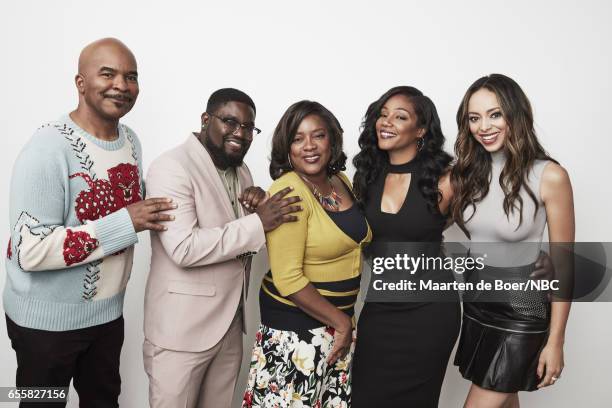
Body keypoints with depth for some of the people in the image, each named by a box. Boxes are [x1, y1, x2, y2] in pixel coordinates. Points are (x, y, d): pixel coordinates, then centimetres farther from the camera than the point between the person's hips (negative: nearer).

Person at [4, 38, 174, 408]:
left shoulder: (131, 140, 0)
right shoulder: (49, 148, -23)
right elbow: (31, 250, -26)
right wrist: (125, 223, -28)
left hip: (108, 310, 6)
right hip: (47, 320, -6)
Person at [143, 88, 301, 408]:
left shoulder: (241, 170, 10)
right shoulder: (172, 167, -15)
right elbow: (183, 248, -26)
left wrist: (258, 206, -6)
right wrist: (257, 222, -24)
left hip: (231, 325, 7)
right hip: (182, 329, -7)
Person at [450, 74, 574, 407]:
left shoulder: (549, 176, -16)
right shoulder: (467, 171, -2)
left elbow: (562, 265, -12)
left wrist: (555, 340, -10)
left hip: (520, 310, -5)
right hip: (475, 302, 5)